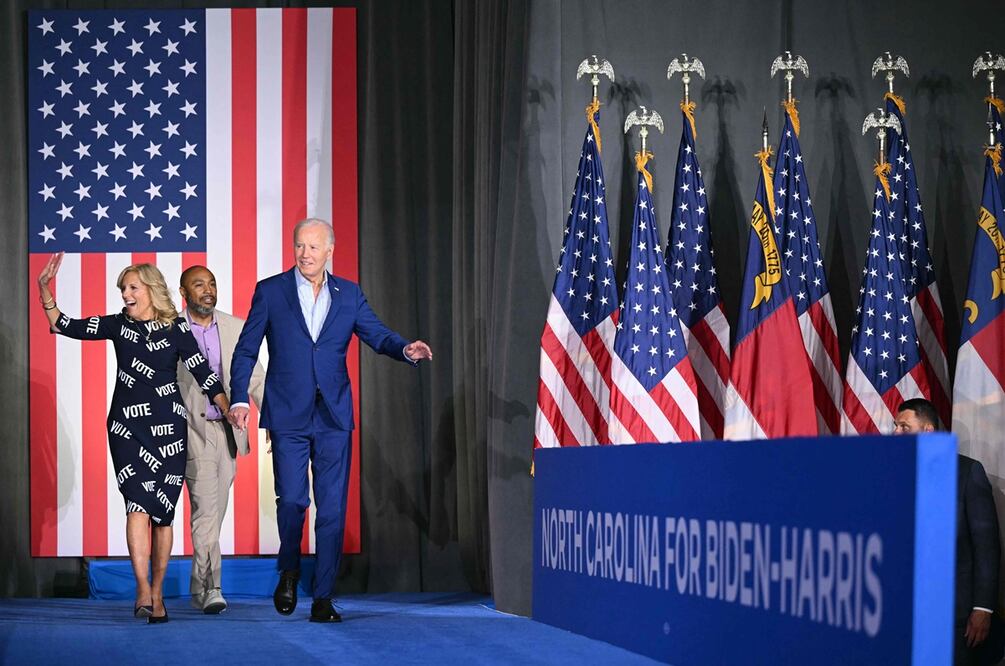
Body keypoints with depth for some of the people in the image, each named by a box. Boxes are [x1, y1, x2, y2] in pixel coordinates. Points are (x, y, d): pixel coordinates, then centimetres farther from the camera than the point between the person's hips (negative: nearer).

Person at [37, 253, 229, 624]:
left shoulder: (176, 329, 2)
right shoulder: (118, 325, 8)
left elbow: (204, 375, 1)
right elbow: (63, 326, 8)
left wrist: (230, 412, -5)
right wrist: (44, 289, -2)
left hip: (168, 427, 0)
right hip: (127, 426, 0)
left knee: (162, 511, 3)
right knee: (138, 502, -15)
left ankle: (157, 594, 12)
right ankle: (143, 591, -22)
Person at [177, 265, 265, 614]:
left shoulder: (235, 328, 7)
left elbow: (254, 377, 8)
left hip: (227, 431, 4)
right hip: (192, 431, -4)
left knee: (215, 511, 10)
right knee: (206, 507, -14)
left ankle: (199, 587, 22)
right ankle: (211, 588, -15)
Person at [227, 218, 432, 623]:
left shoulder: (348, 294, 8)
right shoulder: (270, 292, 3)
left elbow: (377, 335, 3)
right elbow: (246, 350, 5)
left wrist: (406, 349, -18)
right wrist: (239, 399, -5)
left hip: (333, 417, 2)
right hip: (288, 415, -2)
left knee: (332, 508, -1)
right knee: (292, 499, -7)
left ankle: (323, 598, 4)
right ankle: (289, 571, 21)